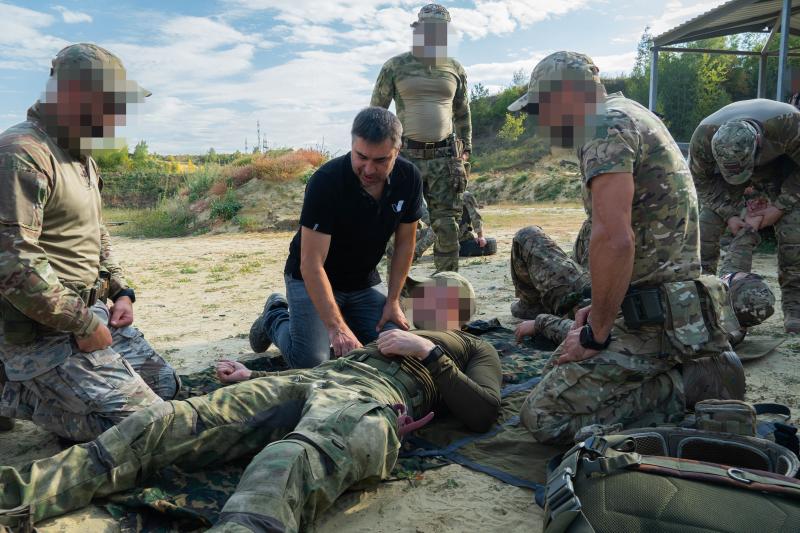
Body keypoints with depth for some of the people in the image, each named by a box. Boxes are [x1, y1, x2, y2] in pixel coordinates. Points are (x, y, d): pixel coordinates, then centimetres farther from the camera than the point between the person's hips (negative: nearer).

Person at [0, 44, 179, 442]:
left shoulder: (82, 157, 14)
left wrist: (121, 291, 10)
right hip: (43, 332, -10)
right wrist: (82, 325, -19)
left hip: (92, 314, 10)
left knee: (166, 384, 14)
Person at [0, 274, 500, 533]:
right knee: (170, 421, -15)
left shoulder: (475, 348, 28)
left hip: (376, 395, -6)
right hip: (308, 379, 7)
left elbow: (482, 414, 7)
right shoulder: (395, 331, 42)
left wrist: (429, 352, 1)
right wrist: (252, 378, 29)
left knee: (288, 463, -41)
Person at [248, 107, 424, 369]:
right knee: (311, 361, -18)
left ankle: (343, 314, 19)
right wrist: (337, 327, -39)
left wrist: (393, 301, -6)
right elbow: (312, 264, -31)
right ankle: (275, 316, 13)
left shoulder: (408, 177, -14)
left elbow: (405, 242, -1)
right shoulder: (326, 181, -29)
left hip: (365, 280, 5)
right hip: (312, 278, -4)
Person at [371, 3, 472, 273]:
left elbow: (462, 114, 18)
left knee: (446, 226, 1)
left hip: (445, 158, 2)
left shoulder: (455, 69, 10)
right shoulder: (395, 66, 2)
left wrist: (465, 150, 11)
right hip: (406, 157, -2)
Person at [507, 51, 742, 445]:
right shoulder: (628, 113, 17)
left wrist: (596, 333, -15)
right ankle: (691, 368, 12)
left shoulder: (606, 125, -15)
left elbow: (614, 239, -26)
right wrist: (600, 308, 16)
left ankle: (691, 386, -7)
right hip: (667, 307, 10)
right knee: (558, 369, 20)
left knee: (543, 416, -11)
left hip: (659, 320, -10)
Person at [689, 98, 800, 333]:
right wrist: (728, 214, -22)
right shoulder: (703, 137, -35)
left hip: (780, 169, -1)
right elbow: (701, 179, -15)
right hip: (723, 169, 1)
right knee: (706, 225, -14)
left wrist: (779, 207, -24)